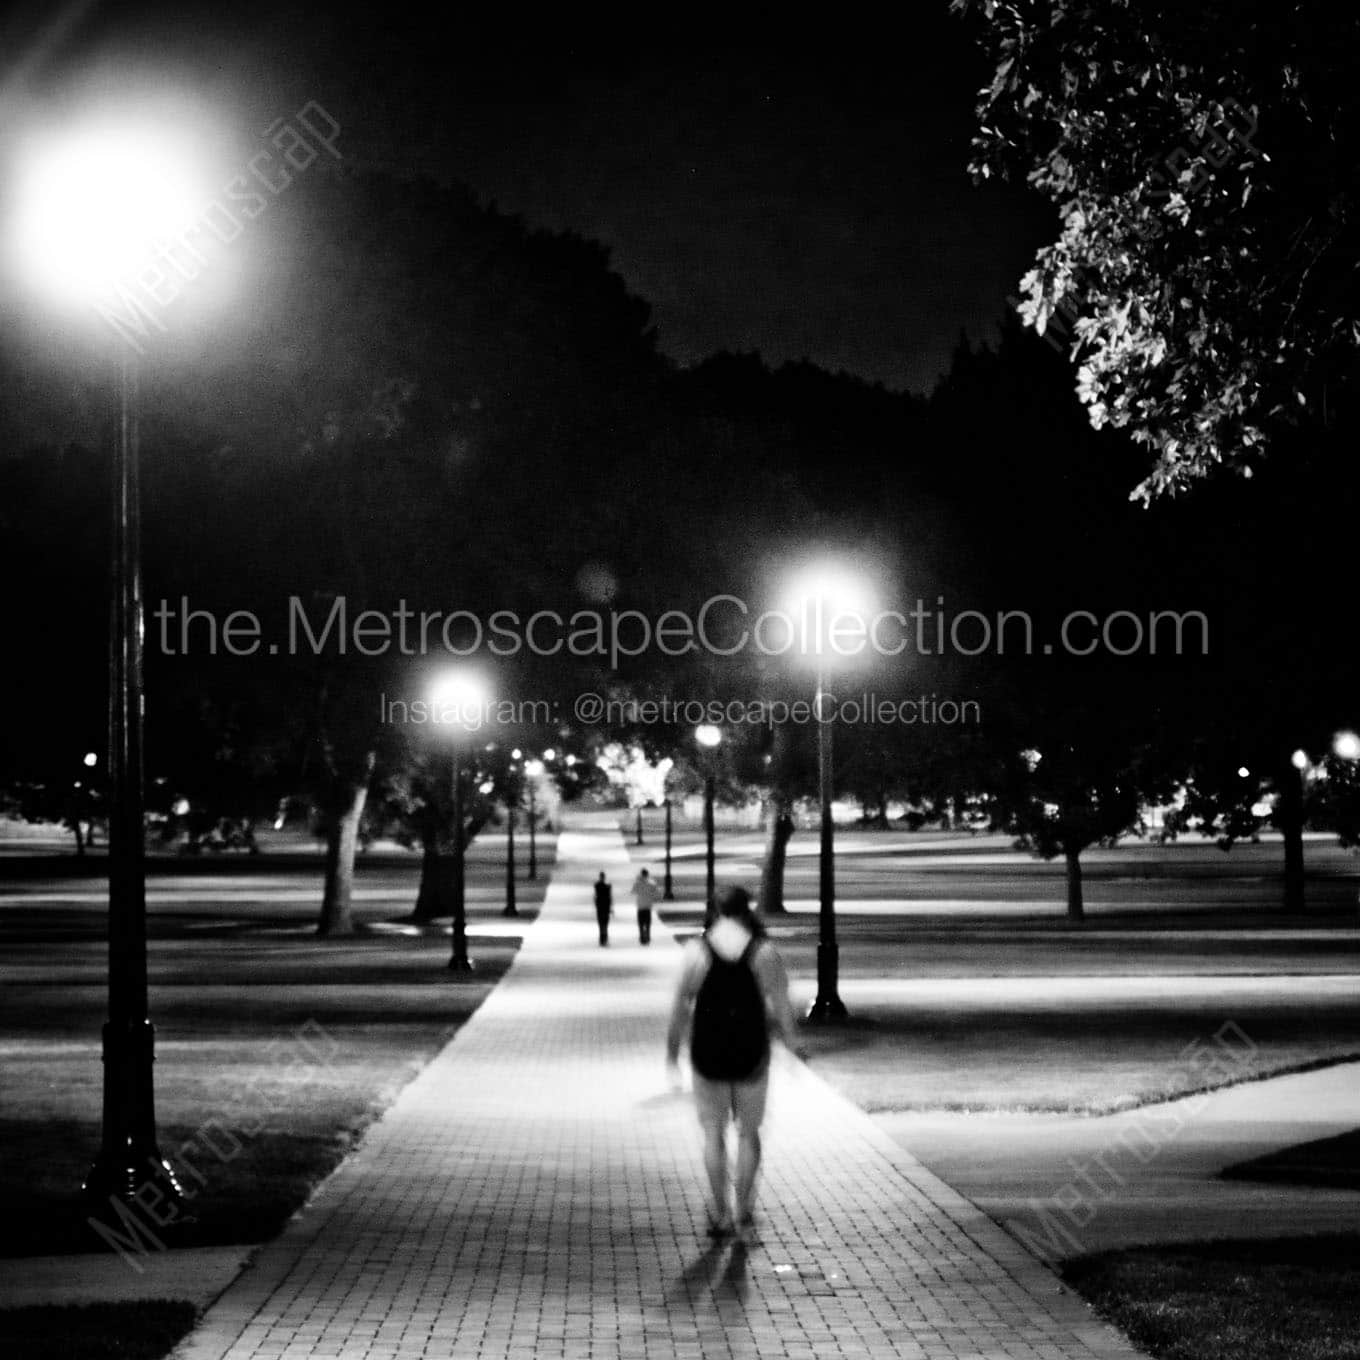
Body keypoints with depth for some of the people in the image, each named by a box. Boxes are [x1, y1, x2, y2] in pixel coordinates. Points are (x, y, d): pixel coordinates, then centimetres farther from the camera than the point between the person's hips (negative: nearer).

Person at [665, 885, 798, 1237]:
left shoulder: (697, 951, -6)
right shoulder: (764, 953, -6)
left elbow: (681, 1007, -5)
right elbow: (781, 1009, -4)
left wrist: (672, 1053, 4)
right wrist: (791, 1037, 13)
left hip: (708, 1053, 0)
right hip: (751, 1056, 0)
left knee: (713, 1133, 12)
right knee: (748, 1132, 18)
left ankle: (720, 1214, 9)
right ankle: (743, 1208, 19)